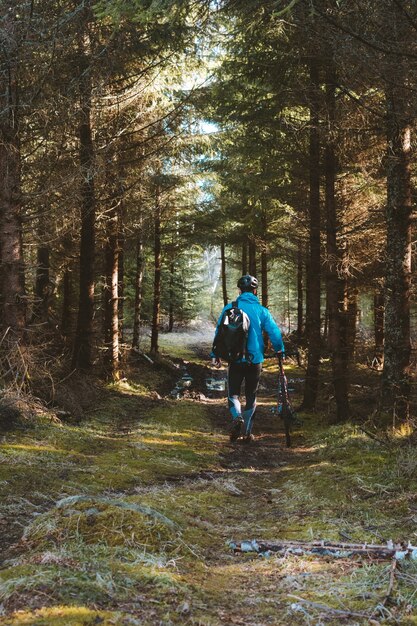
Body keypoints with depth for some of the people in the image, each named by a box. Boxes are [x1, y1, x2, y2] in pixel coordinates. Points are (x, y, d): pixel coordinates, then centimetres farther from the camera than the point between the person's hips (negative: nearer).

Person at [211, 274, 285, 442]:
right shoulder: (262, 311, -1)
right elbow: (274, 331, -5)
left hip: (235, 359, -1)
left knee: (233, 393, 10)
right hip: (255, 360, 1)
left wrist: (215, 354, 4)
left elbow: (219, 332, -3)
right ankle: (247, 432, 16)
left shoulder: (229, 308, -3)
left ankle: (237, 417, -20)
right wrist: (280, 350, 11)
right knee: (251, 396, 15)